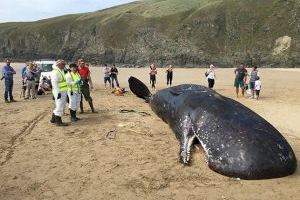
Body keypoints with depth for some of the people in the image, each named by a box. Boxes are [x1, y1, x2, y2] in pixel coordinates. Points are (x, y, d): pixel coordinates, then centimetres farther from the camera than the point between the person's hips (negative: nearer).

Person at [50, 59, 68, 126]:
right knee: (60, 107, -5)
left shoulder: (61, 71, 18)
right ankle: (58, 122, 3)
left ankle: (53, 119, 28)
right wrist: (58, 92, -25)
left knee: (61, 106, 17)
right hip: (59, 92, -10)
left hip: (63, 92, 11)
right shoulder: (55, 72, -14)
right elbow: (54, 83, -21)